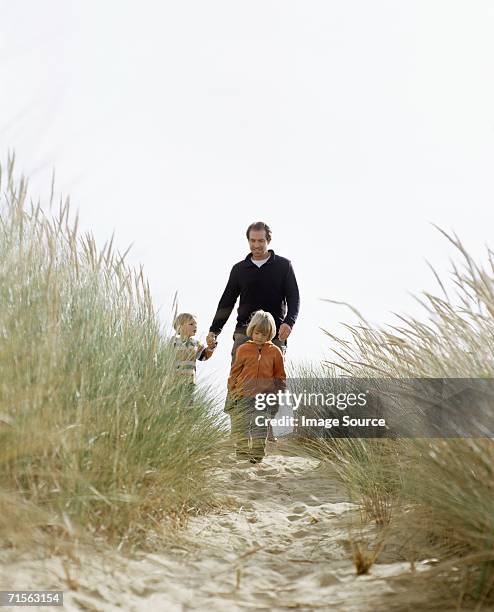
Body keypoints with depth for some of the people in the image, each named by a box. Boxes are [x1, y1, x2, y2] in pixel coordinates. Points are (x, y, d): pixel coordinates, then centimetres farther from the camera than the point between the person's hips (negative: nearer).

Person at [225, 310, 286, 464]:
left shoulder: (275, 352, 4)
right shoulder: (243, 349, 3)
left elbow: (280, 377, 11)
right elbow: (234, 373, 8)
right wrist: (231, 393, 5)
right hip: (243, 396, 0)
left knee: (260, 428, 1)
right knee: (240, 428, 2)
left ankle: (257, 456, 9)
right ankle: (242, 455, 12)